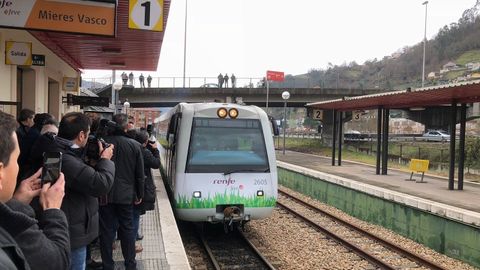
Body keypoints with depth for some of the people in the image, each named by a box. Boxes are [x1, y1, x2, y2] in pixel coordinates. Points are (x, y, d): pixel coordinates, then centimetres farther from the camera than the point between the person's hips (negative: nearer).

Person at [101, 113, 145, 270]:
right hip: (126, 195, 0)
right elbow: (140, 175, -1)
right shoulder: (135, 145, -7)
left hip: (105, 194, 0)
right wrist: (139, 195, 11)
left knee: (106, 230, 9)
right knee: (127, 229, 12)